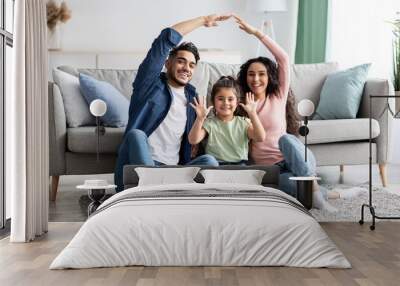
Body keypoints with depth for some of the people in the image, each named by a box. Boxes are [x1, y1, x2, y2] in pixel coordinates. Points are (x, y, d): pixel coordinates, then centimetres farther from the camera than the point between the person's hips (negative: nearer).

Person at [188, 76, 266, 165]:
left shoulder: (244, 123, 8)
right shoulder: (209, 123, 5)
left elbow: (260, 138, -8)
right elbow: (193, 140, -10)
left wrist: (253, 114, -18)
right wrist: (200, 118, -23)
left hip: (240, 165, -1)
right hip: (214, 167, 2)